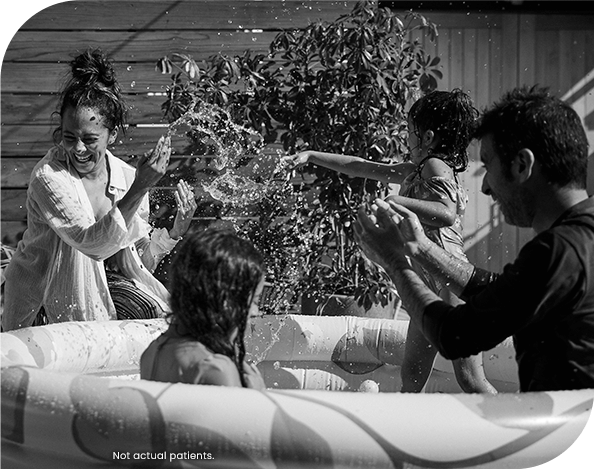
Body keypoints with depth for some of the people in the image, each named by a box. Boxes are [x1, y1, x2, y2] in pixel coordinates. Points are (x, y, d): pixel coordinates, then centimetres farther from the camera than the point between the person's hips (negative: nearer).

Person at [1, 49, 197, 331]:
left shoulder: (127, 177, -7)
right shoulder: (48, 178, -22)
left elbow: (138, 261, 1)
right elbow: (93, 243, -33)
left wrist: (174, 232, -15)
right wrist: (139, 189, -38)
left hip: (98, 284, 5)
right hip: (41, 305, -5)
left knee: (152, 310, -19)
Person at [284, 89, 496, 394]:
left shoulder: (434, 166, -10)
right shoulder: (415, 170, 18)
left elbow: (447, 213, -29)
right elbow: (362, 167, 26)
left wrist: (396, 202, -29)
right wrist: (311, 156, 27)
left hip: (447, 281, -10)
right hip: (427, 287, 10)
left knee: (471, 382, -10)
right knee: (412, 375, 10)